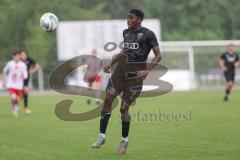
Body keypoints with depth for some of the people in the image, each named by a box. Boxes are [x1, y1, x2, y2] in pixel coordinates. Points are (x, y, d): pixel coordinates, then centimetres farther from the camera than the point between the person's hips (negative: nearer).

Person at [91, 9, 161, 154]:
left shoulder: (148, 34, -6)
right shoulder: (126, 32, 13)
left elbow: (158, 56, -7)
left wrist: (147, 70, -19)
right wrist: (111, 64, 19)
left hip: (136, 73, -5)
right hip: (122, 68, 5)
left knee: (124, 108, -5)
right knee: (108, 98, -12)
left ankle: (125, 140, 16)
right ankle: (102, 136, -7)